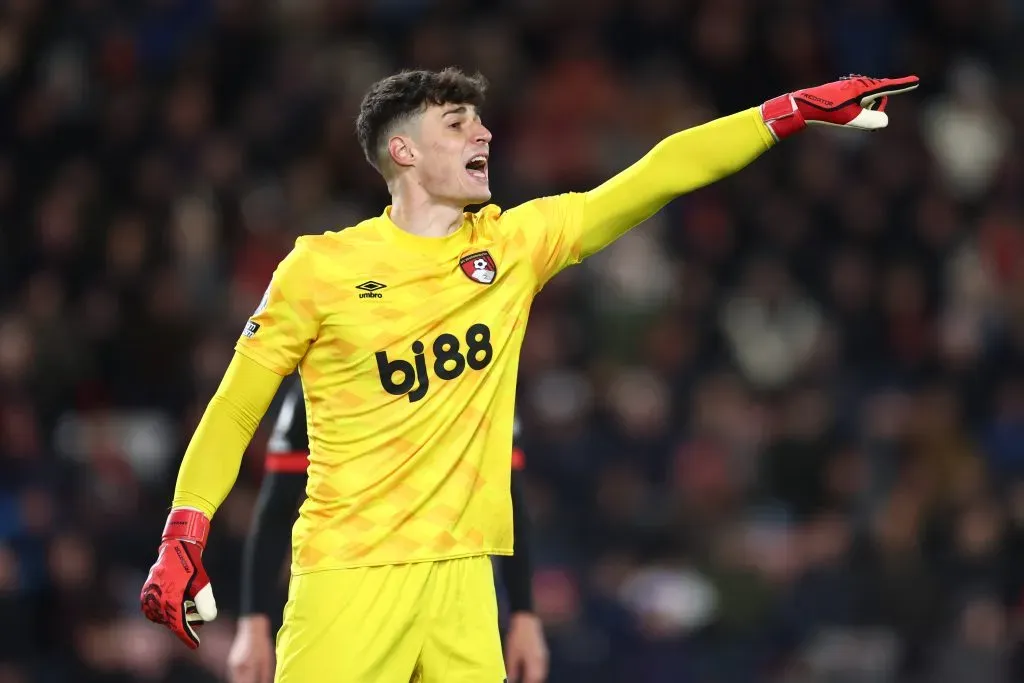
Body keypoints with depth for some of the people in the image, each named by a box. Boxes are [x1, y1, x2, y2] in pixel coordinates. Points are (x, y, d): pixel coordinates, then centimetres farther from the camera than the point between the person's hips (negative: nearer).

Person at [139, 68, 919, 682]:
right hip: (349, 575, -4)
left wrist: (798, 109, 0)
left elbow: (656, 176, 5)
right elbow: (234, 411, 3)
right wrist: (183, 540, -6)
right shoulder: (321, 266, -2)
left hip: (462, 574, 4)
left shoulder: (513, 246, 8)